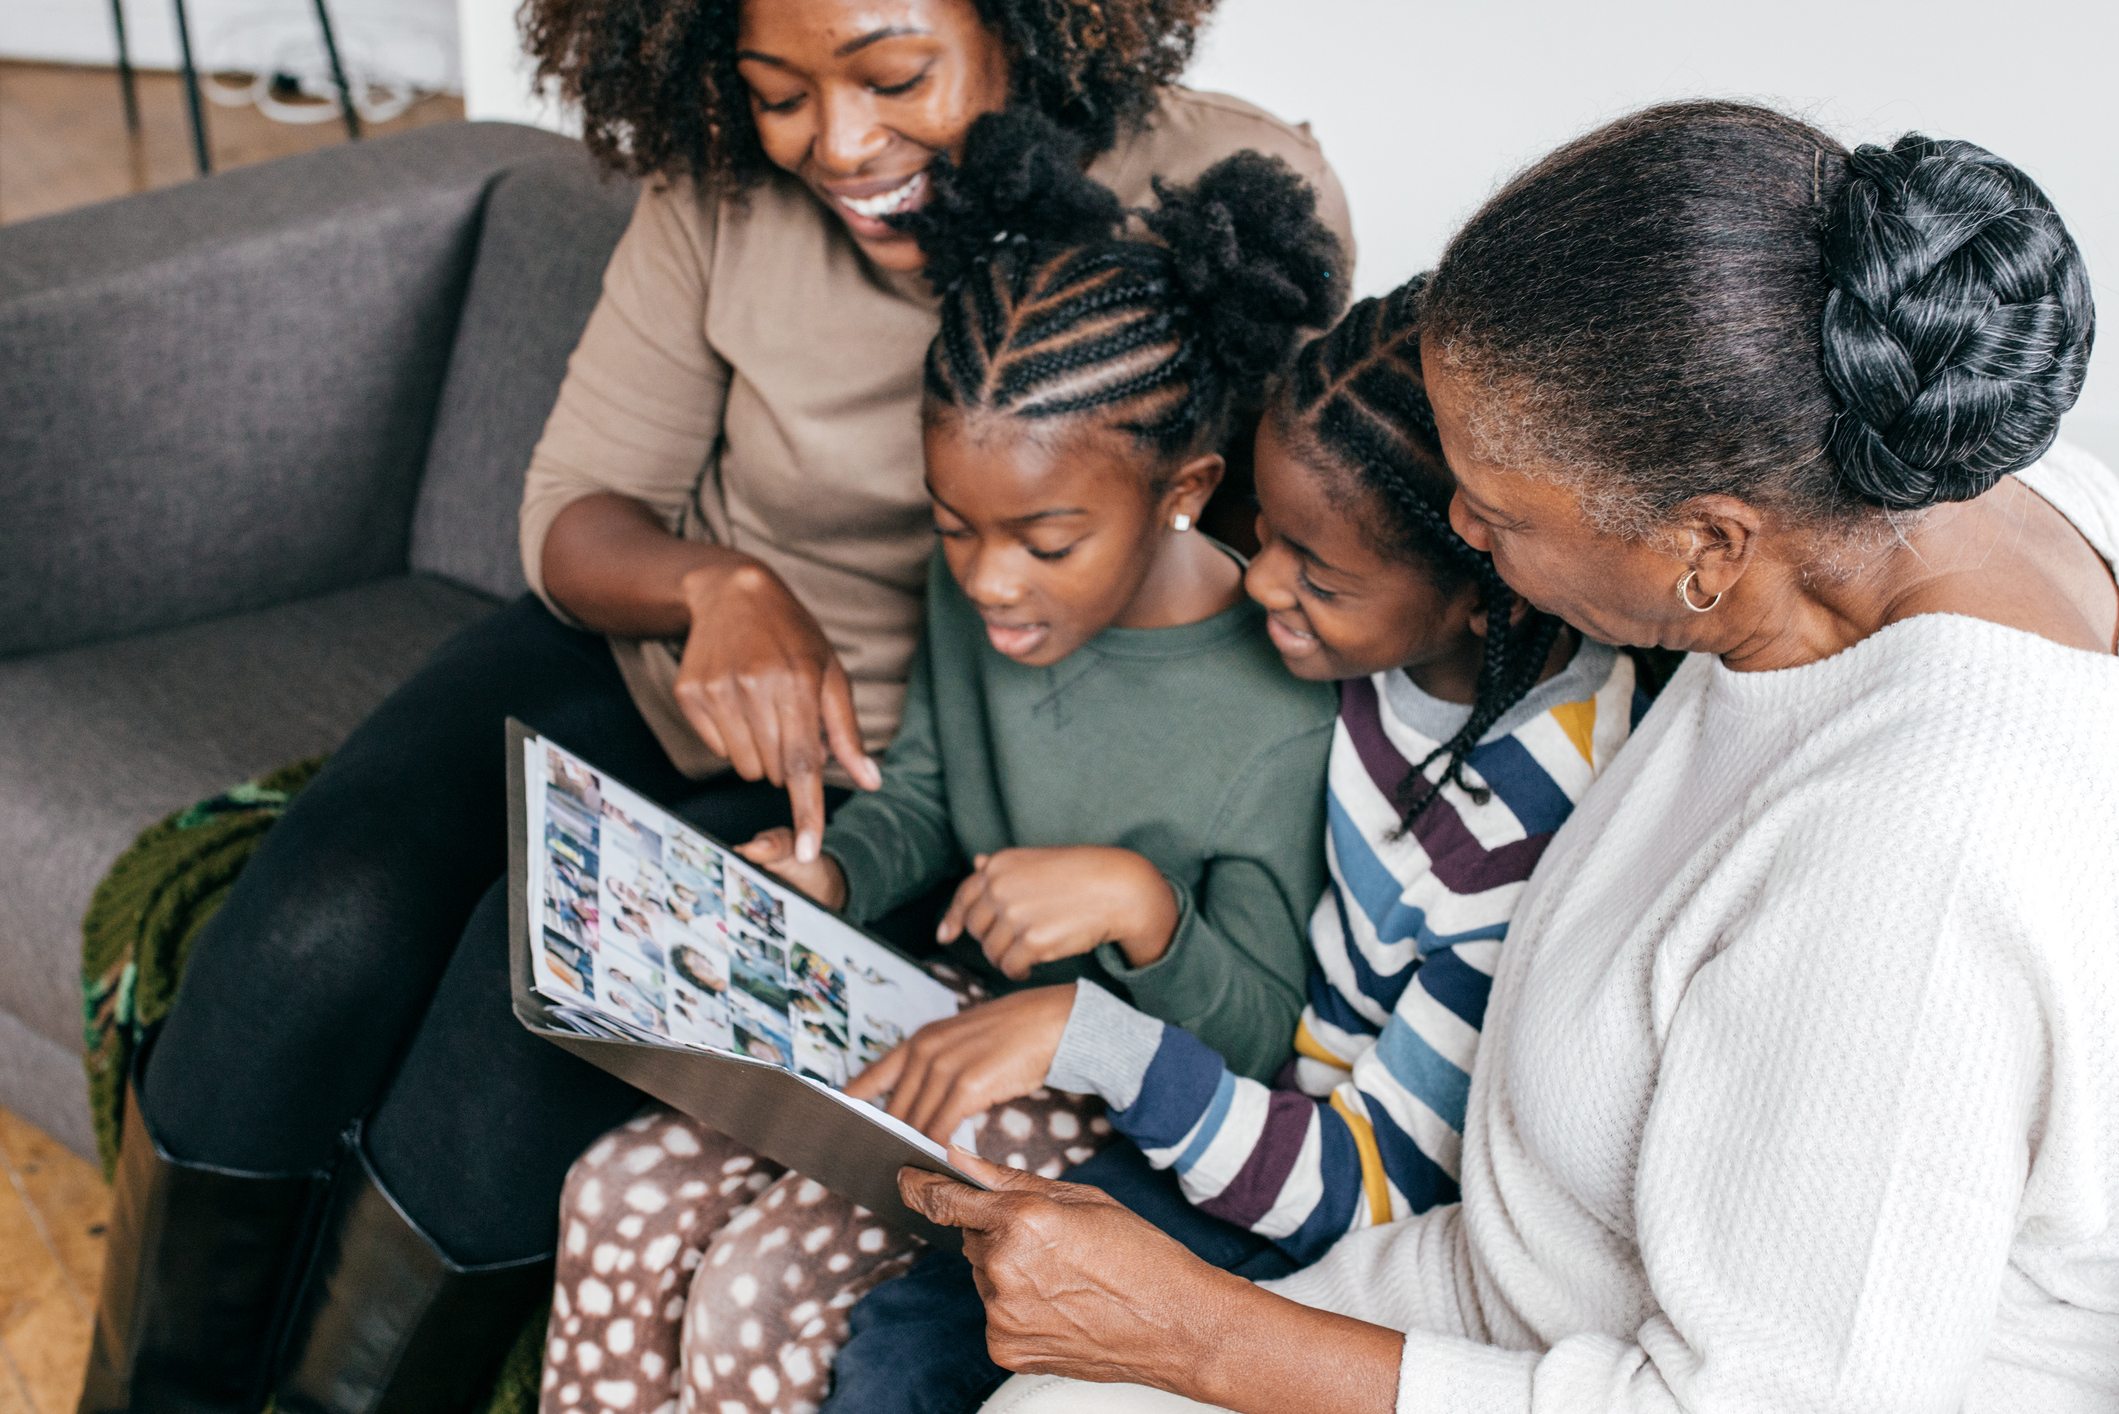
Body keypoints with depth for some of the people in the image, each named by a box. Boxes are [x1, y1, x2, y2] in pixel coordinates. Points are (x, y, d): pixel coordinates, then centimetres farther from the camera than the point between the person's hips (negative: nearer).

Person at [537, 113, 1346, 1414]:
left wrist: (1143, 905, -33)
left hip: (1114, 1082, -7)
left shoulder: (1282, 710, -24)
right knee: (623, 1194, -7)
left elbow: (1267, 1036, -16)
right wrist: (832, 873, -7)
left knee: (759, 1294, -21)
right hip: (947, 1007, 7)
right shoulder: (977, 588, -5)